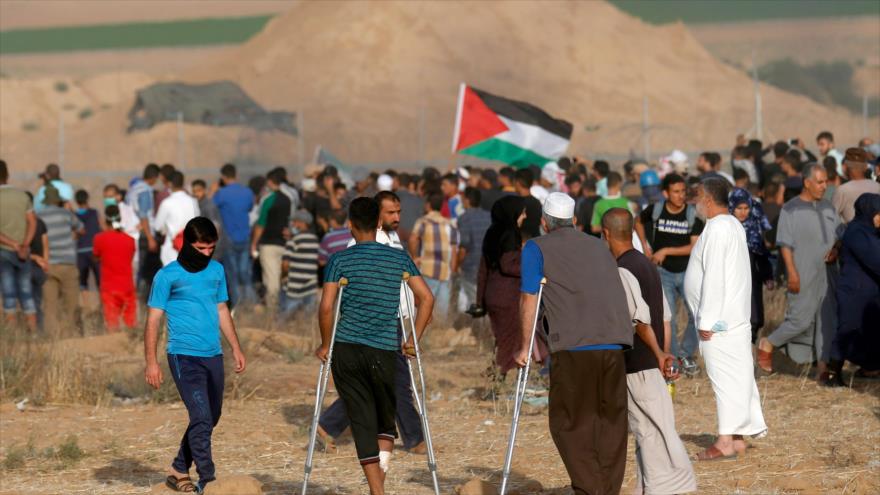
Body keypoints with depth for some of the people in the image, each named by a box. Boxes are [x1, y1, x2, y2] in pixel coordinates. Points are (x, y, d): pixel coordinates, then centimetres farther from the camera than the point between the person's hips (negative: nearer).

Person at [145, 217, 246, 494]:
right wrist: (151, 362, -11)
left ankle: (179, 471, 27)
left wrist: (236, 348, 17)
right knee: (201, 418, -15)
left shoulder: (217, 271, 11)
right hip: (184, 356, -7)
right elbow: (153, 319, -5)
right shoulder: (168, 276, -5)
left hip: (213, 356, 7)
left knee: (210, 418, 13)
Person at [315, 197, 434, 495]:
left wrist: (325, 345, 4)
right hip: (385, 351, 1)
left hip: (346, 351, -1)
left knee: (362, 422, 3)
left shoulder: (340, 261, -2)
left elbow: (326, 308, -8)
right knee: (387, 420, 17)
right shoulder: (399, 258, 4)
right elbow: (426, 298, 0)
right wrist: (413, 341, 7)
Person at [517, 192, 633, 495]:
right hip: (615, 344, 5)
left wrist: (524, 348, 11)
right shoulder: (598, 246, 22)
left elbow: (529, 300, 3)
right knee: (611, 423, 10)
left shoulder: (537, 248, 8)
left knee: (569, 424, 2)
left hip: (574, 347, -5)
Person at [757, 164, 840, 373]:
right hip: (803, 277, -6)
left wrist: (835, 250, -2)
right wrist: (792, 273, -17)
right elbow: (785, 244, -10)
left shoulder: (828, 208, 12)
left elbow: (839, 235, 21)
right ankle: (768, 345, 9)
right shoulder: (791, 209, -6)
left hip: (827, 276, 6)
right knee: (801, 319, -10)